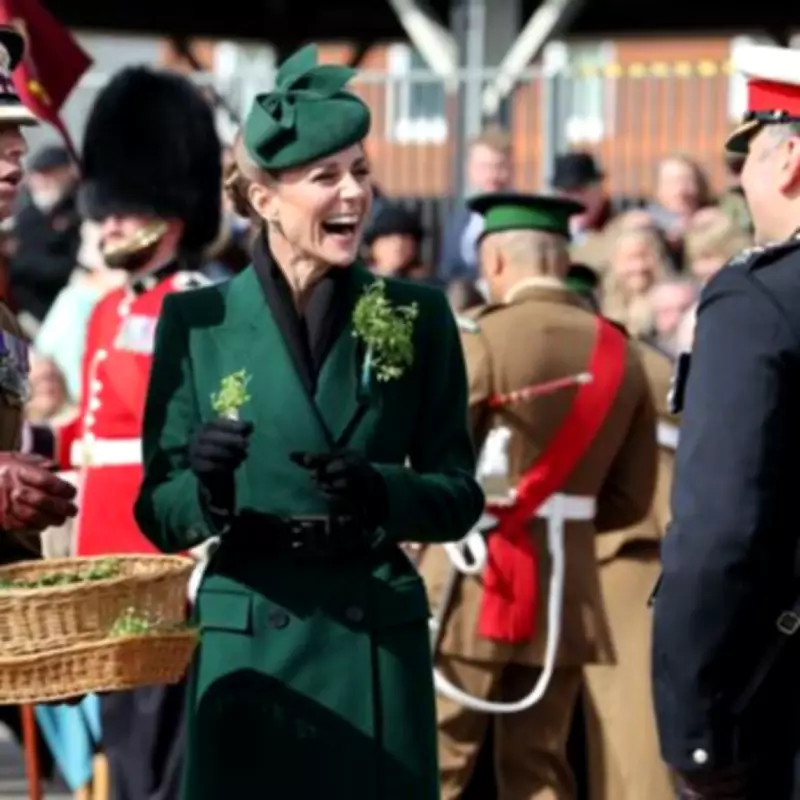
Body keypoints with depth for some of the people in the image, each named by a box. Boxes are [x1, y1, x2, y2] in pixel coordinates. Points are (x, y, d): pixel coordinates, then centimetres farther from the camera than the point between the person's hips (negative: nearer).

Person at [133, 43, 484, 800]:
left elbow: (459, 495, 5)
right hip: (246, 650, -1)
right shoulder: (196, 321, 1)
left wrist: (380, 491, -16)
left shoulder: (418, 318, 5)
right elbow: (158, 512, 2)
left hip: (377, 651, 1)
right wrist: (207, 491, -21)